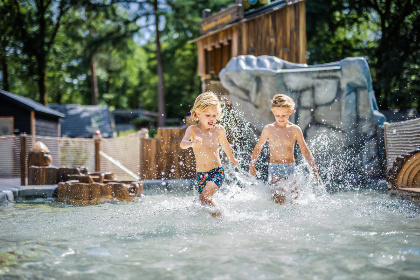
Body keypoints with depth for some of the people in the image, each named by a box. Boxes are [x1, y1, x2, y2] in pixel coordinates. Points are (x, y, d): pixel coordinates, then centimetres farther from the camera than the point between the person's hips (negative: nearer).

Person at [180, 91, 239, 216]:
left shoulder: (219, 130, -3)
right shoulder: (193, 129, -5)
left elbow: (225, 145, 17)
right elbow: (182, 143, -23)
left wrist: (232, 159, 34)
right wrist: (191, 144, -47)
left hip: (217, 171, -2)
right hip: (201, 174, 3)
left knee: (205, 197, -24)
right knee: (203, 202, 12)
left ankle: (218, 214, -8)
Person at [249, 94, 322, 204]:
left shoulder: (295, 130, 2)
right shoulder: (268, 129, 0)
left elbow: (305, 151, 5)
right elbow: (258, 147, 12)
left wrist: (315, 170, 1)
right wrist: (252, 165, 2)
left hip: (290, 168, 2)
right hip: (274, 168, -2)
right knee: (279, 199, -19)